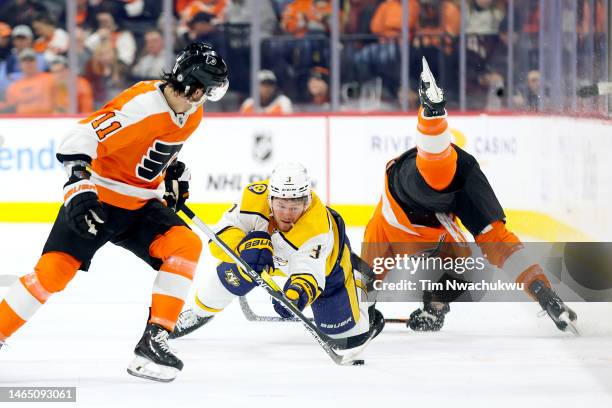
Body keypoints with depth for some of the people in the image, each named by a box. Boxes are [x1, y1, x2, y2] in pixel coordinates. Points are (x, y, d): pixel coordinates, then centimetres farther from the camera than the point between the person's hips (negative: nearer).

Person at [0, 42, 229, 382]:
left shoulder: (192, 115, 2)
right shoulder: (140, 105, -26)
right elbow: (83, 138, -31)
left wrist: (175, 172, 22)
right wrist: (79, 188, -39)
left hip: (141, 206, 7)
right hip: (97, 199, -7)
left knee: (186, 245, -15)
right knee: (53, 271, -17)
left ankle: (154, 341, -14)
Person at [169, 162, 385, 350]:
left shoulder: (318, 228, -45)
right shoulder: (255, 197, -36)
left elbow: (310, 274, -52)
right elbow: (221, 235, -32)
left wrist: (297, 295, -73)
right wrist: (245, 245, -52)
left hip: (327, 260, -2)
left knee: (344, 330, 0)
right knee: (235, 272, -25)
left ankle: (356, 282, 33)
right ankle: (201, 312, 6)